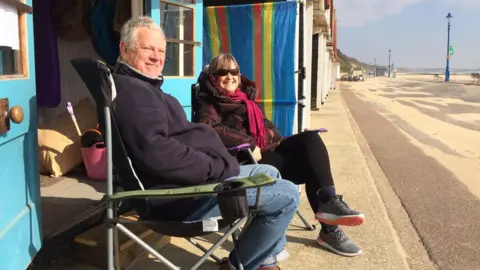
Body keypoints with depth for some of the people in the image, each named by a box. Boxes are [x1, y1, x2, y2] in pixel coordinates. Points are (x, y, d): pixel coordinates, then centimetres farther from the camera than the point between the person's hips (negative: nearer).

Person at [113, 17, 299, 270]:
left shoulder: (143, 87, 19)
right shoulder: (132, 91, -18)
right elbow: (156, 153, -31)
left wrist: (216, 163, 9)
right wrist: (214, 168, -22)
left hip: (187, 178, 12)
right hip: (179, 193, -12)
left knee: (270, 173, 22)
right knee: (287, 194, -12)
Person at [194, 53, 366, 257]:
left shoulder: (245, 95, 23)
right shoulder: (209, 103, -2)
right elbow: (209, 129, -23)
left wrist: (274, 138, 7)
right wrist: (249, 144, -25)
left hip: (269, 149, 8)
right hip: (248, 160, -7)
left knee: (309, 138, -18)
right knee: (312, 164, -20)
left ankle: (329, 202, -24)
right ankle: (329, 228, -18)